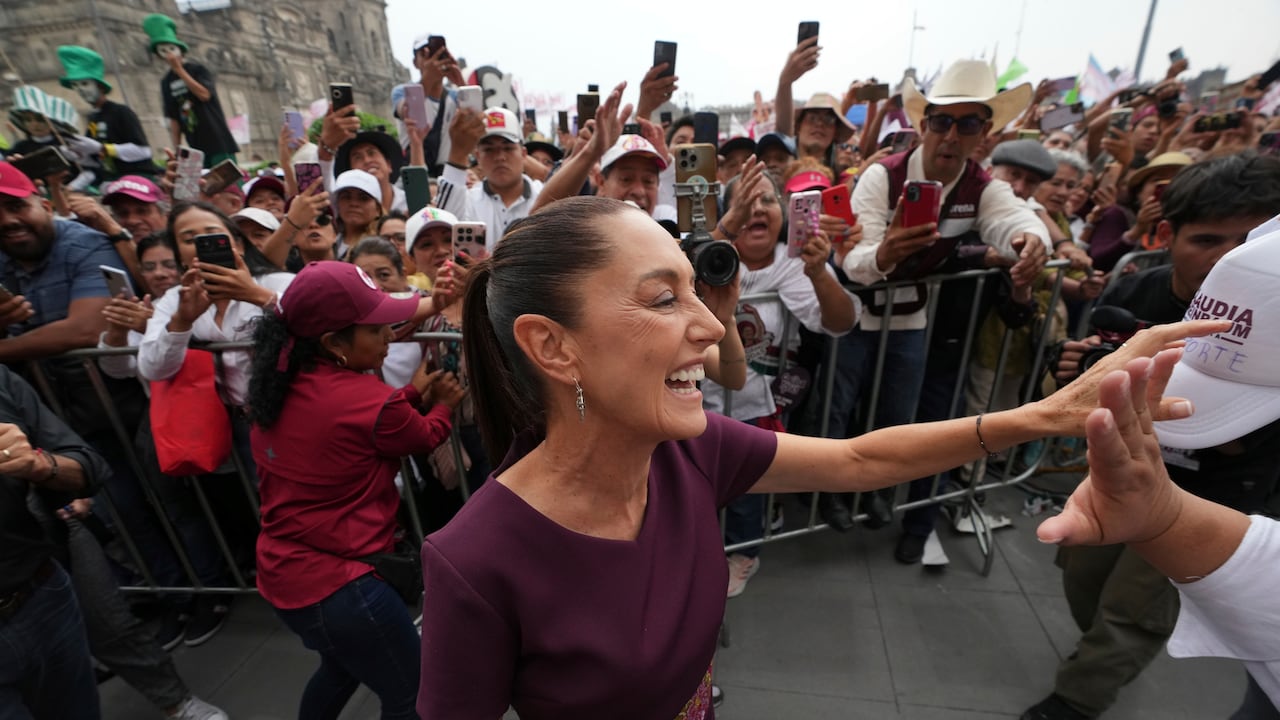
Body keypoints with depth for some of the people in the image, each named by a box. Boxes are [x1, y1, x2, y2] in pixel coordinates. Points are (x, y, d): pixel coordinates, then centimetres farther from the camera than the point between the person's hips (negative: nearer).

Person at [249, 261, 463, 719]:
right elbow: (426, 438, -5)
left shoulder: (279, 387, -3)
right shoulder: (371, 400, -24)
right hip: (337, 583, -8)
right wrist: (443, 405, 14)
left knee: (342, 667, 34)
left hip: (282, 574, 9)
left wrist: (412, 395, 6)